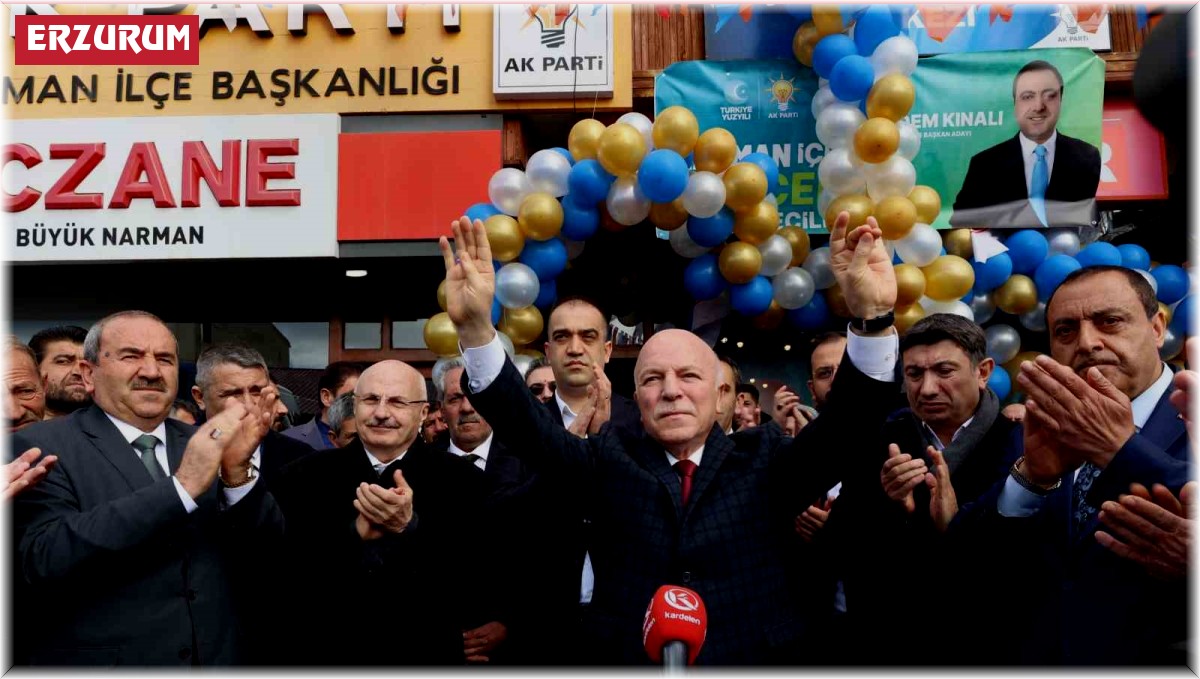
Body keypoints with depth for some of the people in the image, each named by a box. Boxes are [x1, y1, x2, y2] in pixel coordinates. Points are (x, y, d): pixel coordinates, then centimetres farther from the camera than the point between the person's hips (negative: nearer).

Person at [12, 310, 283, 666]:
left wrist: (237, 472, -21)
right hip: (101, 661, -4)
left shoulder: (204, 443, 1)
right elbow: (44, 559, -25)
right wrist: (182, 486, -29)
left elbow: (268, 547, -3)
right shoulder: (41, 446, -10)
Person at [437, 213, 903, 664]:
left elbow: (848, 422, -15)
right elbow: (527, 426, -14)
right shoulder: (611, 459, -1)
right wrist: (475, 327, -29)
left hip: (757, 658, 0)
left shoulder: (763, 460, -2)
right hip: (627, 657, 0)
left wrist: (873, 317, -32)